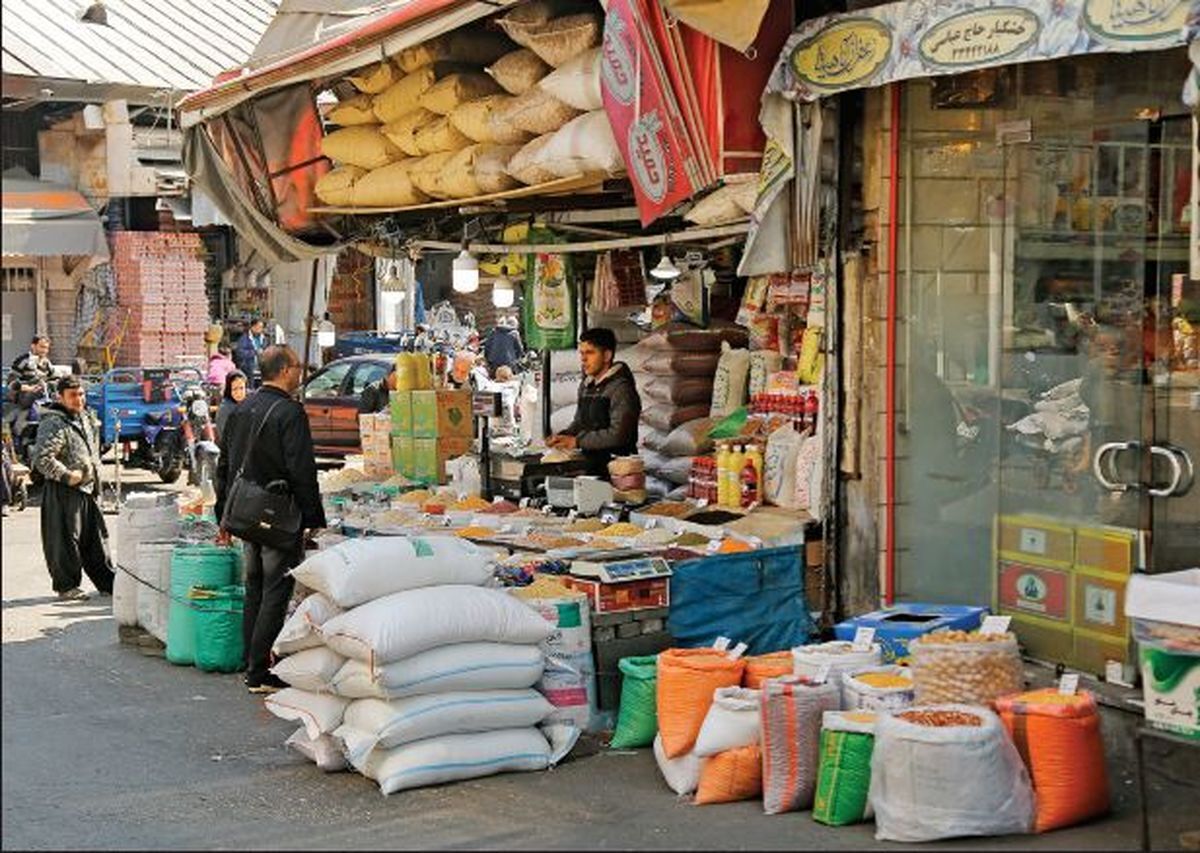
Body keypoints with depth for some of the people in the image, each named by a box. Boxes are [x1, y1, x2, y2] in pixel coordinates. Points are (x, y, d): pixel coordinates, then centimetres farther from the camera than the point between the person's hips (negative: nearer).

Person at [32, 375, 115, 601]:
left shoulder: (86, 418, 13)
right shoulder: (54, 424, -16)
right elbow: (41, 458, -24)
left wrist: (96, 476, 17)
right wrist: (66, 475, -21)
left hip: (88, 489, 9)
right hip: (64, 491, -9)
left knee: (96, 536, 13)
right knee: (66, 539, -3)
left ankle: (107, 582, 21)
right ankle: (66, 586, 7)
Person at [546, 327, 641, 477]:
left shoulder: (620, 389, -10)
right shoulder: (586, 386, 16)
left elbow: (618, 434, -18)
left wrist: (577, 441, -15)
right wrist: (563, 436, 4)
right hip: (591, 462, 7)